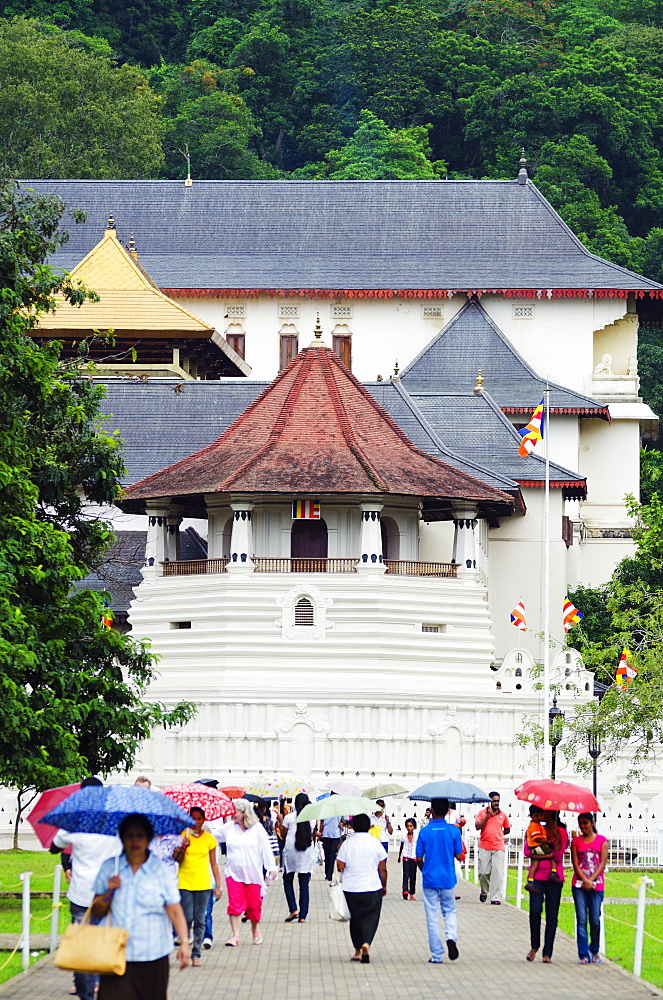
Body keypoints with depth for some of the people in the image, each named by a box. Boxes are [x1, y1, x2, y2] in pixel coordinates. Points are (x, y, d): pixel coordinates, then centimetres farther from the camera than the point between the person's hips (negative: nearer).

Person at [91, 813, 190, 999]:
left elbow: (175, 912, -2)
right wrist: (108, 893, -9)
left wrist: (184, 942, -14)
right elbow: (96, 912, 9)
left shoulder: (162, 872, 2)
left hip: (152, 957, -1)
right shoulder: (109, 869, 8)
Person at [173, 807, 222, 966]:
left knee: (200, 920, 0)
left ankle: (196, 954, 6)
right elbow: (177, 859, -3)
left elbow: (213, 864, 10)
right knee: (187, 918, -8)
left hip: (203, 884, 1)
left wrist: (218, 886, 7)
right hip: (184, 883, -1)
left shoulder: (209, 838, 7)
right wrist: (183, 848, -22)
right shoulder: (182, 835, 3)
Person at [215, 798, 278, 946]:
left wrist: (272, 867, -3)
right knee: (235, 904, -7)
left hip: (253, 872, -1)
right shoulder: (228, 827, 4)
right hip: (233, 872, 1)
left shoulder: (257, 828, -2)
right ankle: (235, 936, -5)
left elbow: (266, 849, 0)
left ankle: (255, 930, 31)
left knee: (254, 904, 7)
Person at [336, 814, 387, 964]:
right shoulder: (376, 843, -3)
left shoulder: (347, 844, -5)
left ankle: (357, 951, 18)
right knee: (370, 917, 3)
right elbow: (383, 868, 0)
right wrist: (384, 885, 13)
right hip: (372, 889, -1)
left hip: (351, 888, 1)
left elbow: (340, 867, -6)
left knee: (355, 918, 14)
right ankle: (366, 943, -21)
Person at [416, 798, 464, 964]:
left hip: (429, 880, -1)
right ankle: (451, 937, -11)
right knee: (450, 911, 18)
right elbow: (459, 856, -2)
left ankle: (436, 955, 7)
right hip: (448, 879, 1)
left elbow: (419, 858, -3)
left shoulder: (425, 832, -7)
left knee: (432, 917, 6)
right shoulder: (454, 831, -5)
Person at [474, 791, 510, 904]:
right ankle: (483, 892, 27)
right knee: (483, 872, 1)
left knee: (498, 873, -6)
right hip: (484, 847, -1)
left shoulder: (503, 815, 9)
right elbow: (478, 826, -8)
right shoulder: (482, 813, 4)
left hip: (498, 848, 1)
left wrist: (498, 834, 8)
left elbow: (507, 830, 20)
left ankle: (495, 898, -5)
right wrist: (488, 815, -12)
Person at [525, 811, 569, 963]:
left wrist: (556, 838, -14)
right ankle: (534, 946, 9)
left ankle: (547, 953, 6)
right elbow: (527, 852, 1)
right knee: (535, 910, -12)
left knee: (552, 915, 0)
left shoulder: (561, 832, 4)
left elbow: (558, 857, -5)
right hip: (537, 876, 1)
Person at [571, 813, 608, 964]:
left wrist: (591, 880, -11)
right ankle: (583, 955, -3)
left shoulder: (601, 840, 7)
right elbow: (575, 864, 2)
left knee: (595, 920, -2)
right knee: (581, 920, -5)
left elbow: (602, 863, 0)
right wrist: (585, 880, -12)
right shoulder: (576, 841, 10)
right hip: (579, 885, 1)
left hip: (597, 885, -1)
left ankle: (594, 951, 18)